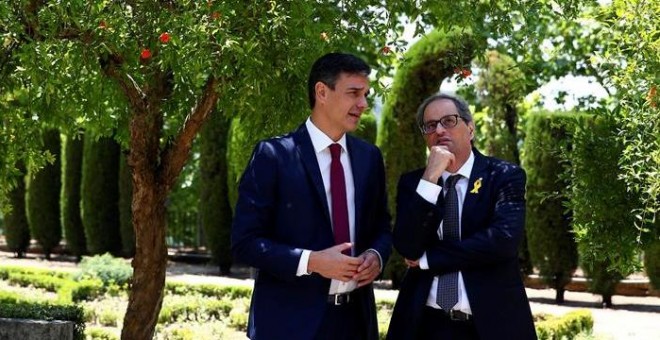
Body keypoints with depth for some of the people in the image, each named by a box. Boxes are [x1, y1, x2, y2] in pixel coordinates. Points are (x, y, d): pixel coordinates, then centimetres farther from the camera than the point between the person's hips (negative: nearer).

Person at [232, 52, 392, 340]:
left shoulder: (370, 157, 8)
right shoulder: (273, 155, -8)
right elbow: (244, 241, -10)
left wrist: (377, 255, -5)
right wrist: (310, 261, -21)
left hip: (355, 316, 5)